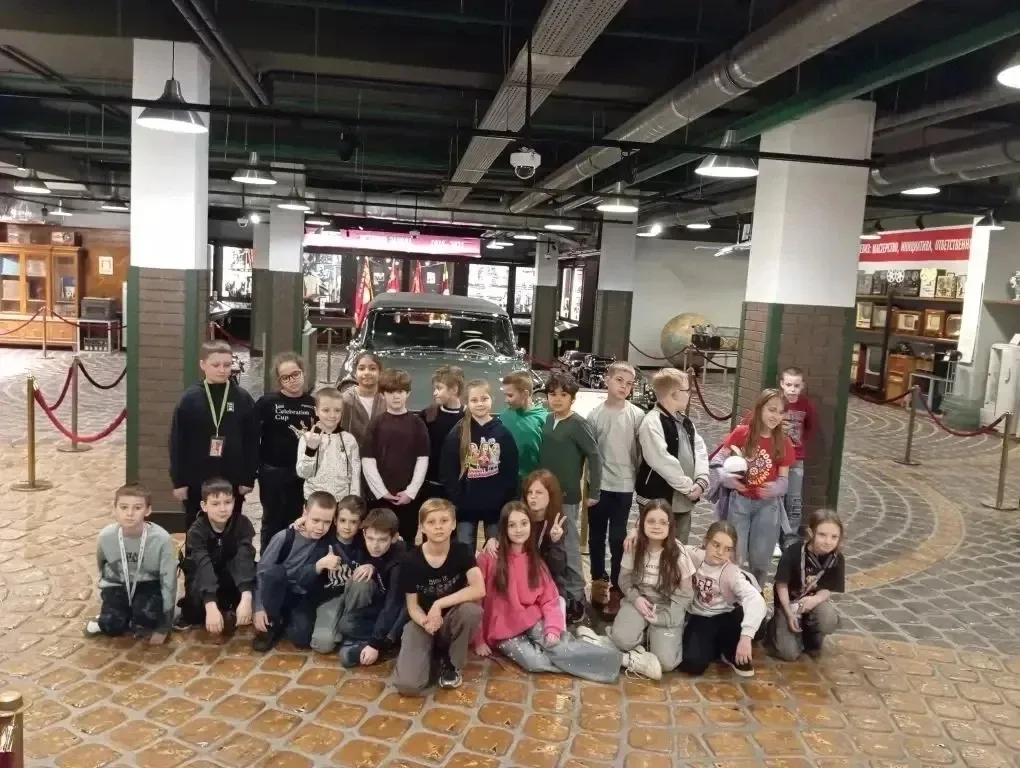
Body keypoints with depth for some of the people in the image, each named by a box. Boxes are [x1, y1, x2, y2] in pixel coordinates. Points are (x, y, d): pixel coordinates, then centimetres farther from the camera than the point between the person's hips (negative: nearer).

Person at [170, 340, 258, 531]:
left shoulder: (243, 399, -2)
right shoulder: (189, 399, -4)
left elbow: (252, 442, 0)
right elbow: (177, 443, -2)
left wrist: (248, 478, -2)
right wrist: (178, 481, -4)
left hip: (232, 481, 0)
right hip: (196, 481, 0)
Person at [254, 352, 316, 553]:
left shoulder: (313, 404, 3)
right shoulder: (266, 402, -5)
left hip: (302, 473, 3)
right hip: (272, 472, -3)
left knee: (294, 522, 12)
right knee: (273, 521, 7)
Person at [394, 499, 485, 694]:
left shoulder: (462, 551, -12)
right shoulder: (412, 560, -12)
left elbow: (479, 590, -25)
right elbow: (412, 605, -7)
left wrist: (439, 604, -29)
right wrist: (425, 622, -29)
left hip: (452, 621, 1)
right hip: (422, 621, -1)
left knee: (472, 610, -36)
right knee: (408, 685, -26)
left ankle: (451, 662, -6)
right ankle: (433, 650, 9)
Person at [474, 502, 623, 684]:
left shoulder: (534, 559, 5)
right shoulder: (489, 558, -10)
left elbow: (549, 598, 1)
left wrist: (553, 628, -15)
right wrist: (479, 640, -7)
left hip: (533, 621, 3)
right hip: (504, 630, -3)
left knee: (559, 647, -26)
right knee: (535, 661, -29)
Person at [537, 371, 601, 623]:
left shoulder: (578, 424, -12)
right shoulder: (548, 420, 6)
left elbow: (594, 456, -12)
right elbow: (544, 455, 11)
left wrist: (593, 492, -11)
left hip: (566, 496, -6)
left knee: (568, 547, 2)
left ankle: (575, 598, 14)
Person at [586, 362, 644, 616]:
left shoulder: (637, 416, -5)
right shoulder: (595, 415, -3)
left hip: (624, 486, -1)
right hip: (598, 486, 1)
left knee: (618, 539, 4)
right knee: (596, 536, 13)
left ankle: (616, 589, 15)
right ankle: (598, 581, 31)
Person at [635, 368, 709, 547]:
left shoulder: (685, 421, 12)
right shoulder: (652, 422, -18)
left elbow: (700, 450, 9)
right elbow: (662, 461, -24)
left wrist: (701, 480, -8)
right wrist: (689, 486, -17)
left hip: (684, 501, 8)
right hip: (658, 502, -8)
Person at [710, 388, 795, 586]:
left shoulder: (784, 444, -2)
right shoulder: (741, 433, -8)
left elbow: (784, 478, 1)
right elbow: (718, 459, -3)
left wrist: (777, 488, -21)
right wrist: (725, 476, -22)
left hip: (768, 505, 2)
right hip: (739, 501, -2)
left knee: (760, 558, 13)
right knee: (734, 555, 5)